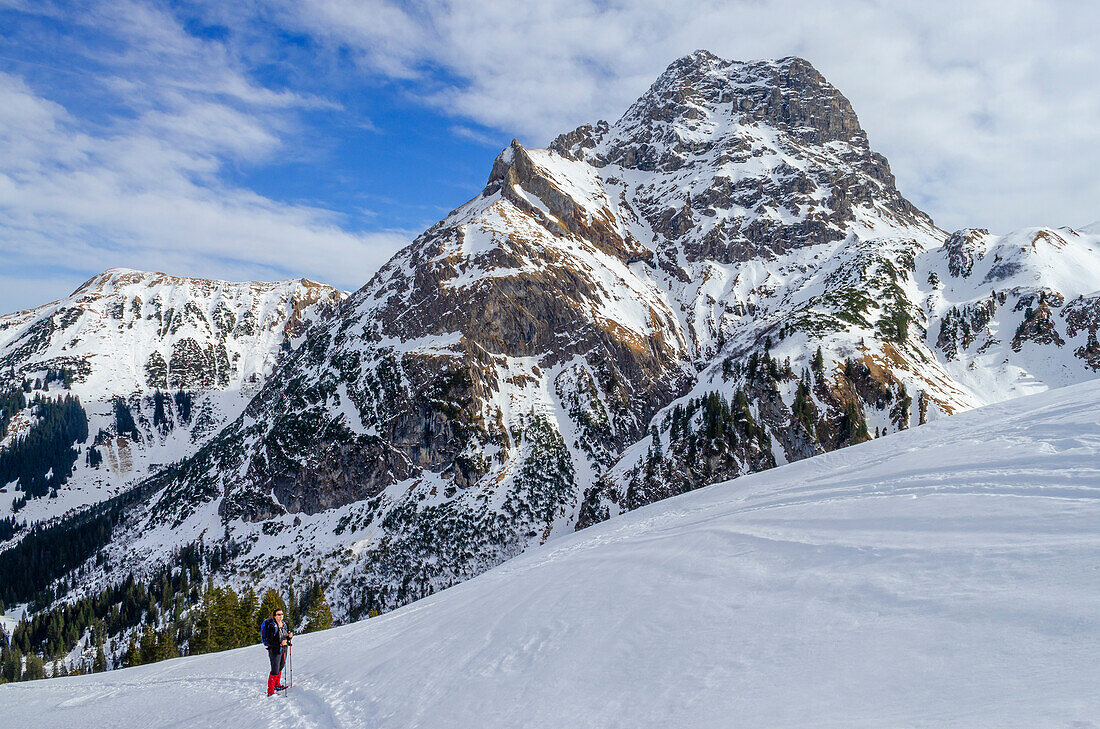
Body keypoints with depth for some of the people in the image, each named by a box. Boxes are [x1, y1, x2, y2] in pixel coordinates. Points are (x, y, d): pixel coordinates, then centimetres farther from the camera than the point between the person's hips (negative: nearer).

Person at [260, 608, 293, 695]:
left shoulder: (284, 625, 5)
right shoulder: (271, 627, -18)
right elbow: (269, 641, -21)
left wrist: (290, 636, -7)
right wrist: (280, 644, -29)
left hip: (283, 649, 7)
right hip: (274, 650, -7)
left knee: (280, 668, 19)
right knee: (275, 671, -6)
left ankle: (277, 685, 37)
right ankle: (270, 691, 3)